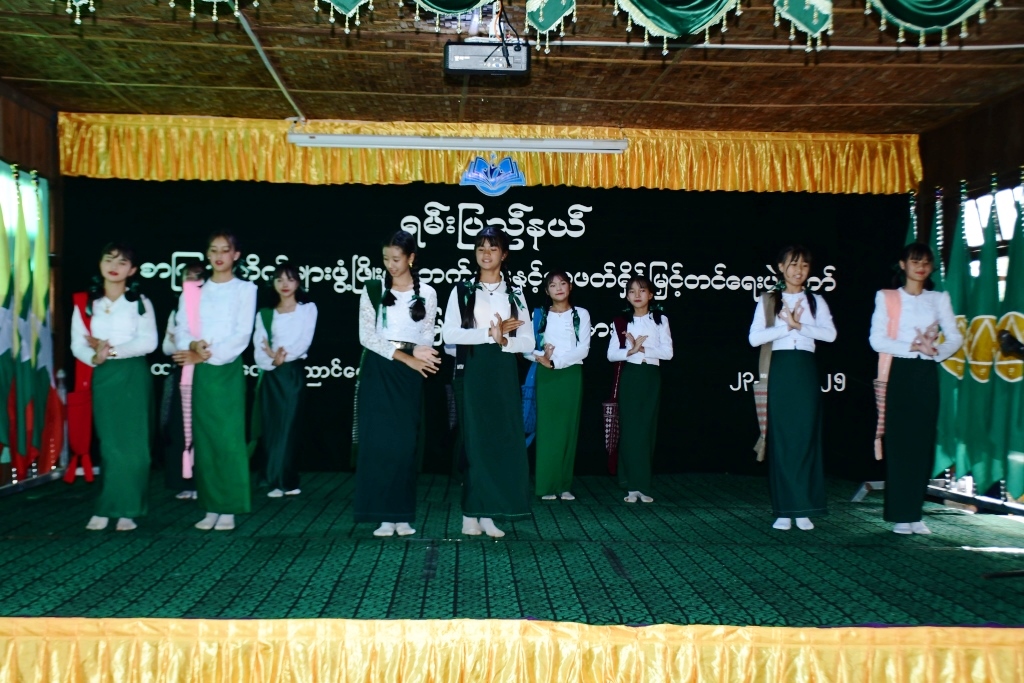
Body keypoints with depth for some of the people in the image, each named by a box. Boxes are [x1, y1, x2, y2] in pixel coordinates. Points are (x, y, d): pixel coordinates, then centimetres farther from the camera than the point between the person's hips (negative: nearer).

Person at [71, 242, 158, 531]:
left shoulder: (140, 303, 4)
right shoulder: (85, 303, 9)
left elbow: (149, 342, -7)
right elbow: (78, 344, 2)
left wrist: (113, 350, -14)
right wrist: (95, 357, -18)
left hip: (134, 376, -1)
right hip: (102, 376, 2)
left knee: (132, 444, -2)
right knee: (110, 445, 1)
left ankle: (127, 510, 4)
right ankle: (106, 509, 5)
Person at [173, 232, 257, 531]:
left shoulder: (245, 289, 4)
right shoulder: (194, 291, 13)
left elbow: (242, 335, -5)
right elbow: (181, 330, 5)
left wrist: (208, 355, -14)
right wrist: (192, 346, -16)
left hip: (228, 369, -3)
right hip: (199, 371, 3)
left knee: (229, 437, -6)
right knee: (204, 438, 3)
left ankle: (228, 509, -2)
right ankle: (210, 507, 9)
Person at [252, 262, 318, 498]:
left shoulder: (308, 308, 6)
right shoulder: (264, 314, 12)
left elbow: (305, 340, -6)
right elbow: (258, 348, 0)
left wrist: (284, 356, -19)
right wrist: (272, 359, -20)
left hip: (294, 372, -3)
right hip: (270, 375, 3)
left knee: (288, 425, -5)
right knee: (271, 426, 1)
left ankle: (283, 481, -3)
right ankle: (280, 480, 7)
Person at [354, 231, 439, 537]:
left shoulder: (426, 293, 5)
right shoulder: (372, 290, 2)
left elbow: (427, 339, 5)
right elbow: (367, 336, -6)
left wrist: (404, 347, -15)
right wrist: (407, 356, -13)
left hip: (409, 376, 1)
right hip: (378, 372, -1)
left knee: (405, 443, 0)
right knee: (378, 441, -4)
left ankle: (402, 515, 7)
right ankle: (383, 515, 0)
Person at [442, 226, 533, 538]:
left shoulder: (514, 293, 10)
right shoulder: (462, 290, 4)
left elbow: (528, 341, 5)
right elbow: (449, 333, -8)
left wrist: (504, 340, -14)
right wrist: (489, 333, -16)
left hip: (503, 372, 2)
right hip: (472, 371, -2)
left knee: (503, 439, -1)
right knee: (474, 439, -3)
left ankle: (489, 512, 3)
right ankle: (471, 514, 0)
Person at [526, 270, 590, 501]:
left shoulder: (581, 314, 5)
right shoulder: (539, 314, 7)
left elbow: (583, 349, -5)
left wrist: (556, 361, -14)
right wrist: (542, 358, -18)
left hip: (572, 375, 0)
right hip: (546, 375, 0)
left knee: (568, 428, 1)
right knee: (547, 427, -3)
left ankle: (565, 485, 6)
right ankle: (546, 485, 0)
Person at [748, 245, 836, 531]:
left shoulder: (815, 301, 10)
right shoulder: (768, 300, 6)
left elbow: (830, 334, -6)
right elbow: (754, 338, -6)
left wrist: (799, 325, -14)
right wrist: (786, 326, -12)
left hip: (805, 371, 1)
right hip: (780, 371, -1)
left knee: (806, 436, -1)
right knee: (781, 437, -1)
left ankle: (804, 509, 4)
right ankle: (784, 510, 3)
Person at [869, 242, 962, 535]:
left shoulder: (939, 299, 13)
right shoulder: (887, 297, 4)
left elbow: (955, 337, 4)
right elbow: (877, 340, -7)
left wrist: (935, 350, -14)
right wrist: (914, 346, -16)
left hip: (927, 374, 3)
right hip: (900, 374, -3)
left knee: (923, 443, 1)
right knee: (899, 442, -5)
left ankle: (915, 514, 7)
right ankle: (900, 515, 0)